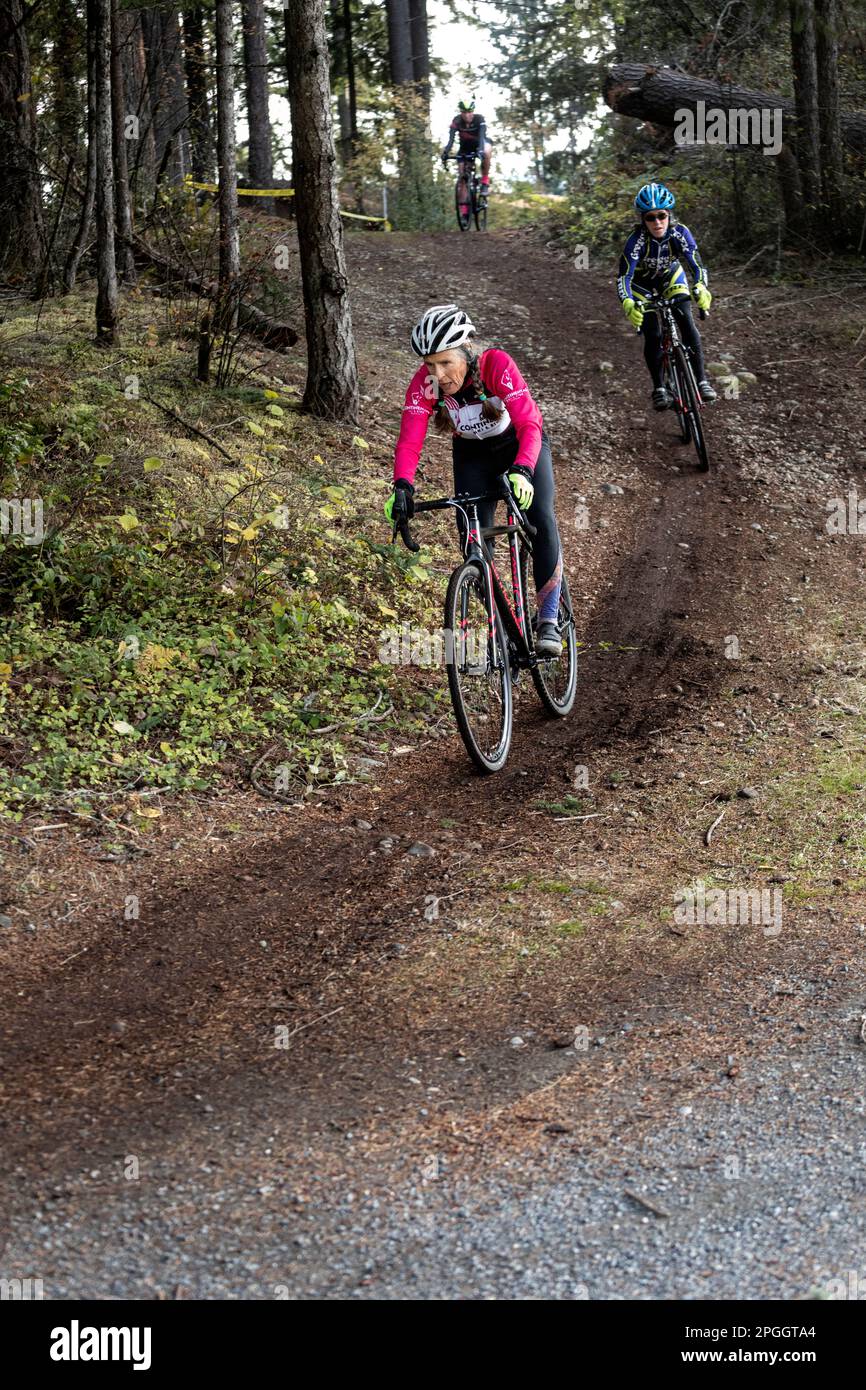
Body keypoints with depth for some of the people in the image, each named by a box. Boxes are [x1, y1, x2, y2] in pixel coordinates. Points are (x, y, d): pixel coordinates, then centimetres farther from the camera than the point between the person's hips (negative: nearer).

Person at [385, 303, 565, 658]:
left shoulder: (496, 364, -35)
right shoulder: (424, 383, -27)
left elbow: (529, 425, -43)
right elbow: (409, 440, -32)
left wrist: (522, 471, -60)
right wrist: (403, 487, -50)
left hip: (521, 445, -3)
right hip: (473, 454, 3)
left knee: (541, 521, -23)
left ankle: (548, 622, -14)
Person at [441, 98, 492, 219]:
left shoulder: (479, 119, -29)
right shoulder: (457, 121, -25)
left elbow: (482, 136, -41)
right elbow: (450, 139, -33)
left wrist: (481, 151, -60)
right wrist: (445, 154, -50)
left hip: (479, 143, -2)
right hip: (465, 147, 2)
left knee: (486, 152, -38)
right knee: (463, 177, -7)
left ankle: (485, 180, -17)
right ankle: (464, 210, -4)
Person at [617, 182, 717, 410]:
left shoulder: (680, 233, -29)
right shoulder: (636, 240, -34)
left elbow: (696, 264, -34)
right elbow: (624, 276, -40)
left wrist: (701, 289, -56)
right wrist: (628, 304, -59)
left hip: (671, 276, 2)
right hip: (642, 283, -1)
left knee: (687, 325, -16)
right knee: (652, 336, -13)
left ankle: (701, 381, -8)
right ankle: (659, 388, 1)